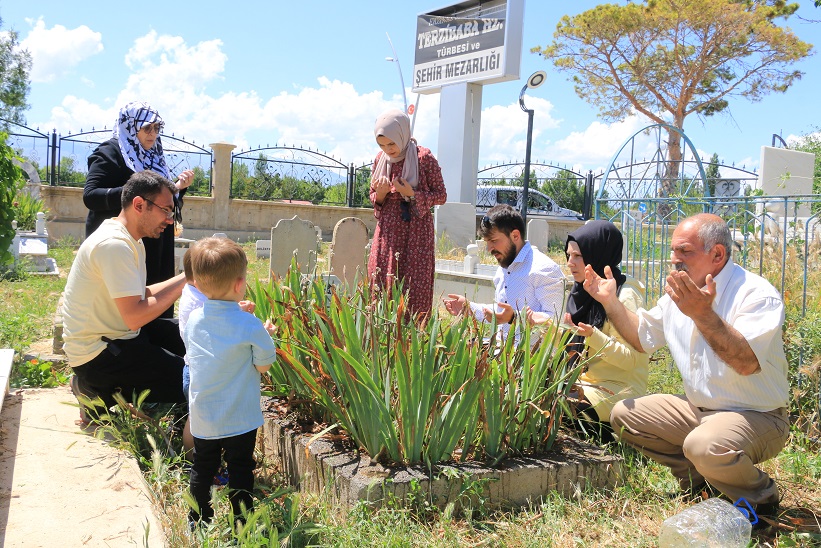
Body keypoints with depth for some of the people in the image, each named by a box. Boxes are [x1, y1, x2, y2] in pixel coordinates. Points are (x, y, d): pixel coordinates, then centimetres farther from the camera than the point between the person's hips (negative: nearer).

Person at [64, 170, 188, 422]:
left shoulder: (130, 240, 8)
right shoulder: (113, 245, -23)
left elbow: (140, 296, 11)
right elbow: (135, 317, -27)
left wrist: (187, 276, 3)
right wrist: (183, 284, -19)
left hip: (117, 334, 10)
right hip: (97, 354, -10)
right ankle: (103, 395, -2)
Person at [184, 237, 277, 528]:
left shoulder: (194, 319, -5)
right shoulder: (250, 326, -20)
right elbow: (263, 365, -11)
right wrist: (266, 336, 5)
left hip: (202, 416, 4)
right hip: (239, 417, -4)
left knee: (202, 466, 19)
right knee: (240, 470, 11)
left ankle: (197, 521, 31)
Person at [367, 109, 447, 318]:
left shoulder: (424, 158, -9)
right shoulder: (380, 160, 4)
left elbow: (441, 196, -3)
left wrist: (413, 195, -18)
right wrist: (380, 194, -9)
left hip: (416, 230, -4)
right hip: (388, 229, 4)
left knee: (414, 287, -4)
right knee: (380, 285, 3)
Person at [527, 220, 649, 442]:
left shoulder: (625, 296, -15)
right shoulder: (583, 292, 9)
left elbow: (630, 358, -18)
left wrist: (593, 335, -31)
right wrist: (549, 323, 0)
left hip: (618, 388, -8)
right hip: (585, 381, 8)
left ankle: (610, 435, -1)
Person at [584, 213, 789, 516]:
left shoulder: (757, 294, -19)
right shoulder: (680, 293, 5)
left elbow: (747, 364, -34)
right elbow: (642, 337, 16)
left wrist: (703, 314, -42)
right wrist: (610, 301, 3)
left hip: (756, 416, -8)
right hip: (698, 409, 8)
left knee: (704, 446, -36)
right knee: (623, 415, 1)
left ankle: (761, 498, -3)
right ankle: (699, 478, 9)